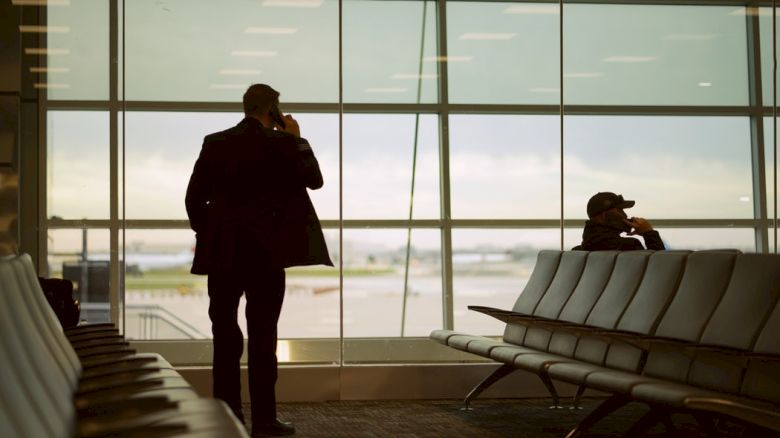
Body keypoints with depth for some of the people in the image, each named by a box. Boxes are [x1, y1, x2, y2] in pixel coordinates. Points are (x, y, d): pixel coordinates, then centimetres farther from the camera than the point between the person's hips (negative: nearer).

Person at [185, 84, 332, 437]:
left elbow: (194, 197, 3)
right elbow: (314, 179, 5)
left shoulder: (214, 143, 4)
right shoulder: (279, 143, -6)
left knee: (225, 333, 10)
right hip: (265, 252, -3)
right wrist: (297, 140, 12)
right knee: (262, 335, -1)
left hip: (222, 252, 4)